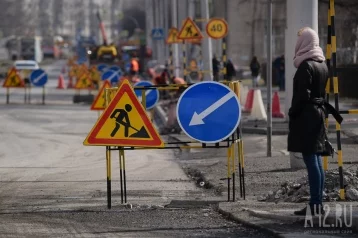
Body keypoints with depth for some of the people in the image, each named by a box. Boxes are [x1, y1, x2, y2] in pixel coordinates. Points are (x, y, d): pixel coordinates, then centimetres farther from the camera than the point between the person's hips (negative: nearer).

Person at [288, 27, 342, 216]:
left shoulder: (306, 66, -15)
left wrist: (292, 114, -10)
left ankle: (315, 205, -9)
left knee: (311, 161, -8)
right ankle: (318, 203, 15)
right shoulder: (322, 64, 12)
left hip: (305, 117, -9)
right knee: (316, 161, 12)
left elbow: (302, 95, -18)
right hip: (319, 114, 9)